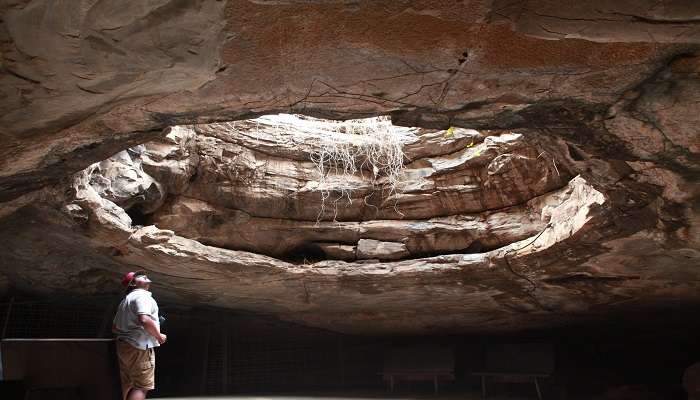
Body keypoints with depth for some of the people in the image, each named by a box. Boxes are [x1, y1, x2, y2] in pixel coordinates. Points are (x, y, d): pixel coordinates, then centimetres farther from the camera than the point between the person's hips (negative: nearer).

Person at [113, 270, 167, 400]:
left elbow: (115, 328, 24)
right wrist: (159, 336, -15)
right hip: (140, 347, -10)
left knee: (128, 385, 12)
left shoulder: (125, 300, 22)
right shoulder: (142, 296, -10)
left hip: (123, 345, 10)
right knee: (142, 387, -9)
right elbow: (144, 320, -27)